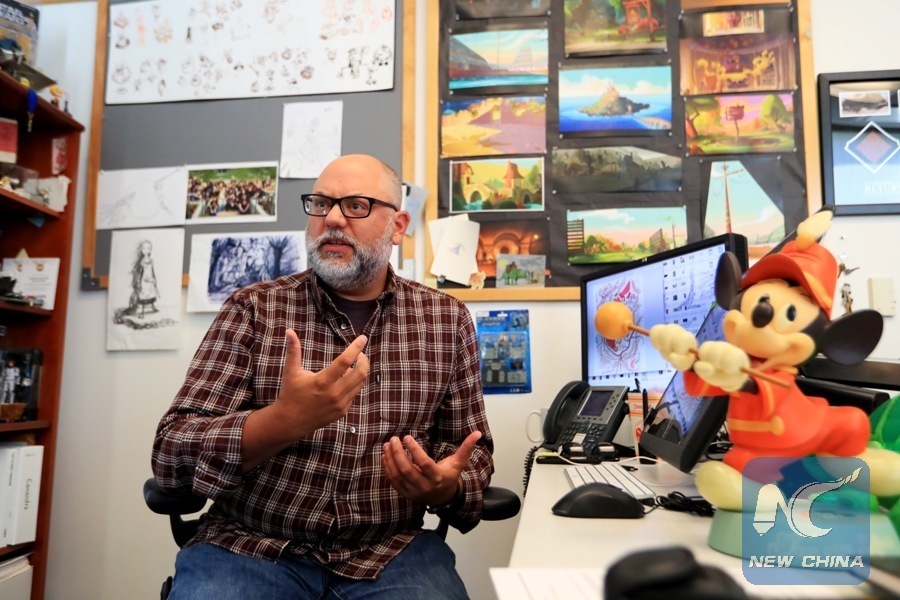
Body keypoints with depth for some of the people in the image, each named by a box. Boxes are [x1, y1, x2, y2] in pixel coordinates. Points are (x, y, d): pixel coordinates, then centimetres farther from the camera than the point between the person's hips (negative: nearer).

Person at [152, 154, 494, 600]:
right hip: (251, 548, -1)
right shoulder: (253, 309, -3)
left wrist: (446, 489, -15)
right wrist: (285, 420, -26)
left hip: (390, 554, 2)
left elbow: (471, 448, 8)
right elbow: (170, 454, -9)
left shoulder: (447, 320, 2)